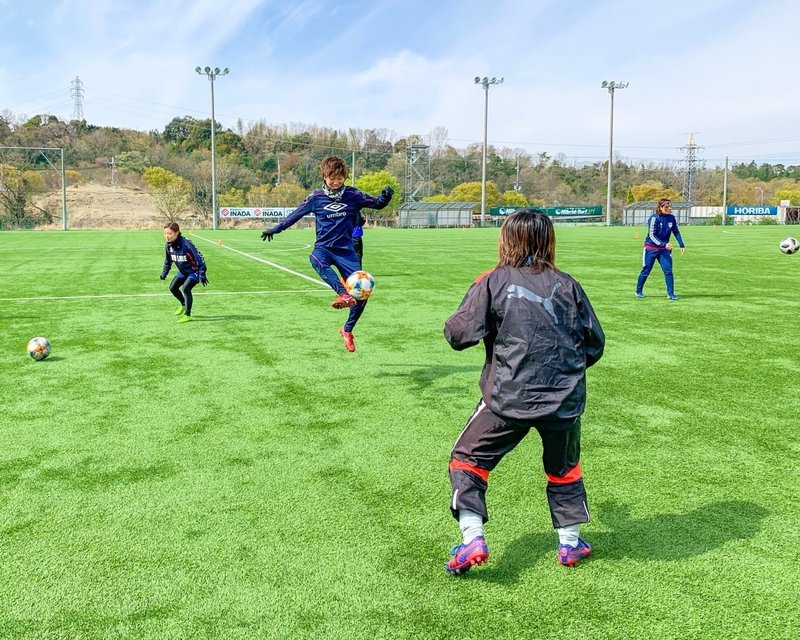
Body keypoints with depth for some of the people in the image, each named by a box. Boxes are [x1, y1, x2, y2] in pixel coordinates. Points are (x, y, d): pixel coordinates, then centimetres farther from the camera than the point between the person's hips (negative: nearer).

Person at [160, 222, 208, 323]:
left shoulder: (186, 244, -31)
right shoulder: (168, 245, -9)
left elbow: (199, 258, -26)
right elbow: (168, 261, 10)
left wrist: (202, 275, -27)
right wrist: (164, 273, 9)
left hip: (194, 271, -8)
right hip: (183, 271, 8)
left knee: (185, 288, -23)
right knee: (173, 287, 7)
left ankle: (187, 314, -12)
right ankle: (184, 305, 34)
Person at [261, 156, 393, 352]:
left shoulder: (353, 195, 1)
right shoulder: (316, 197, 1)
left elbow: (377, 204, 8)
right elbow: (296, 214, 14)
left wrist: (386, 196, -14)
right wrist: (276, 229, 19)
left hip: (346, 250, 1)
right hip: (324, 247, -1)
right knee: (316, 259, -41)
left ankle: (347, 330, 14)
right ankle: (344, 295, -59)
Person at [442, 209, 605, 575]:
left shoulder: (494, 281, -4)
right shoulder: (566, 285, 4)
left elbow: (460, 333, -10)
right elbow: (595, 342, 7)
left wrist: (452, 328, 12)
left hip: (509, 398, -3)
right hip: (565, 399, 4)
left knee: (468, 459, 12)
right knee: (563, 467, 25)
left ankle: (472, 540, 1)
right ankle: (570, 543, 32)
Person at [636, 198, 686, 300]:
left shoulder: (671, 218, -2)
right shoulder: (654, 218, -17)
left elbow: (676, 232, 11)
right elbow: (652, 235, -21)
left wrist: (681, 245, 5)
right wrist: (664, 244, -31)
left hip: (664, 249, 4)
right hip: (651, 248, -4)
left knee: (668, 270, -9)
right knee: (646, 271, 5)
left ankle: (671, 293, -4)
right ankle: (639, 291, 22)